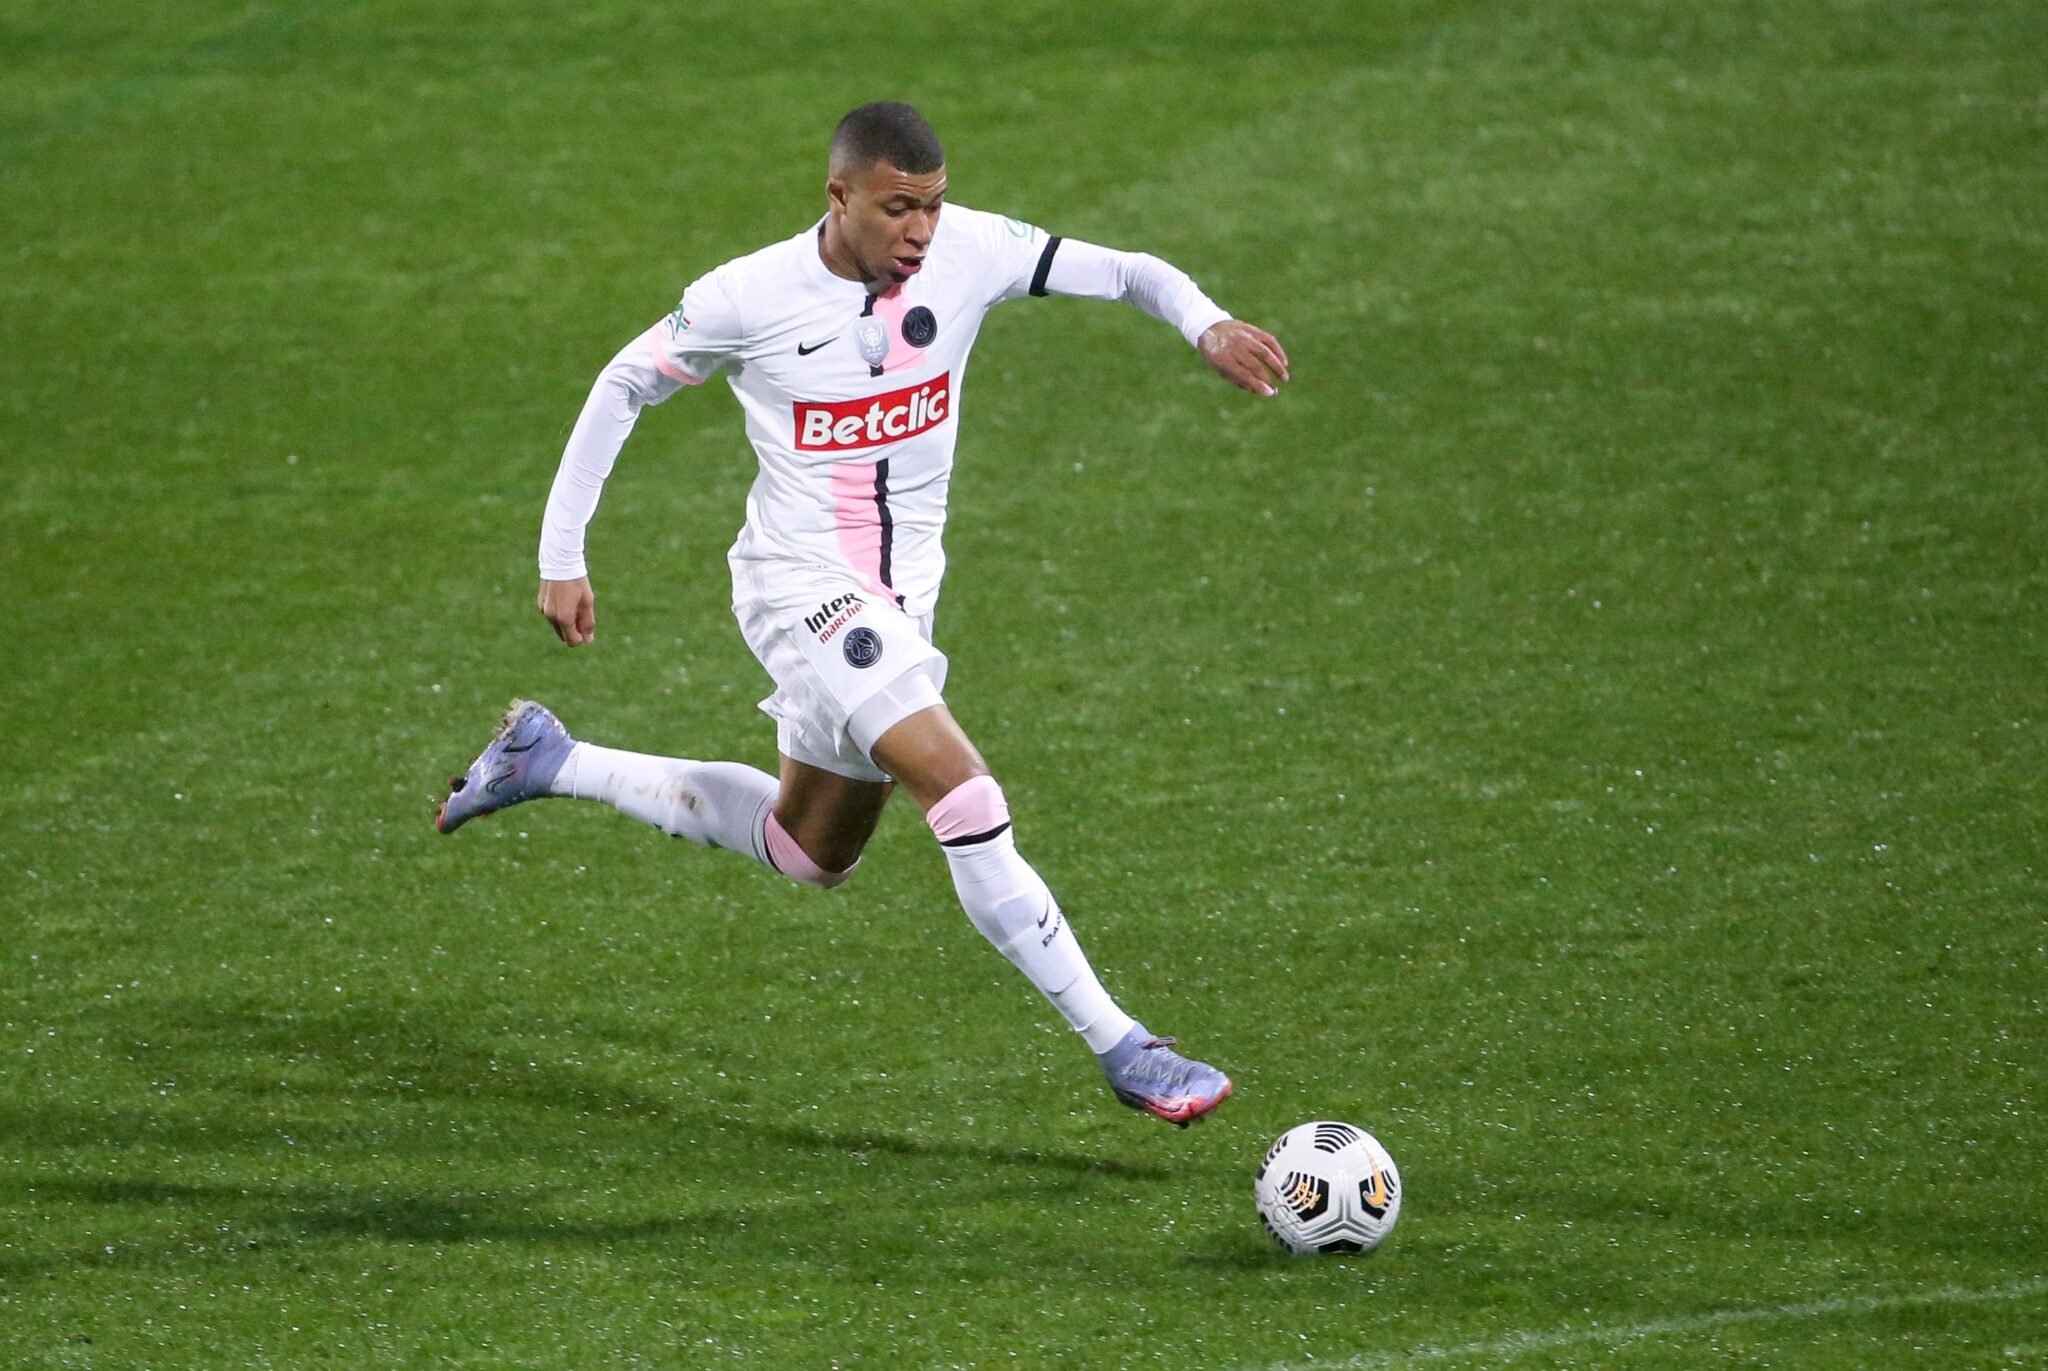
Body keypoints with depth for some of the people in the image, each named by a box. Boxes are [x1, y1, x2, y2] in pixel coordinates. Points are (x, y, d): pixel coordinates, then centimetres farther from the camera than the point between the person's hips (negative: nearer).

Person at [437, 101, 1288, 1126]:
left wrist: (1204, 322, -28)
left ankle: (550, 763, 36)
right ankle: (1119, 1048, -21)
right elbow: (622, 389, 0)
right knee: (963, 793, -23)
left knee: (811, 850, 23)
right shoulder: (747, 299, -15)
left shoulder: (966, 252, -8)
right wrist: (561, 557, 0)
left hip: (899, 595, 7)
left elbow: (1118, 271, -5)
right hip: (801, 582, -7)